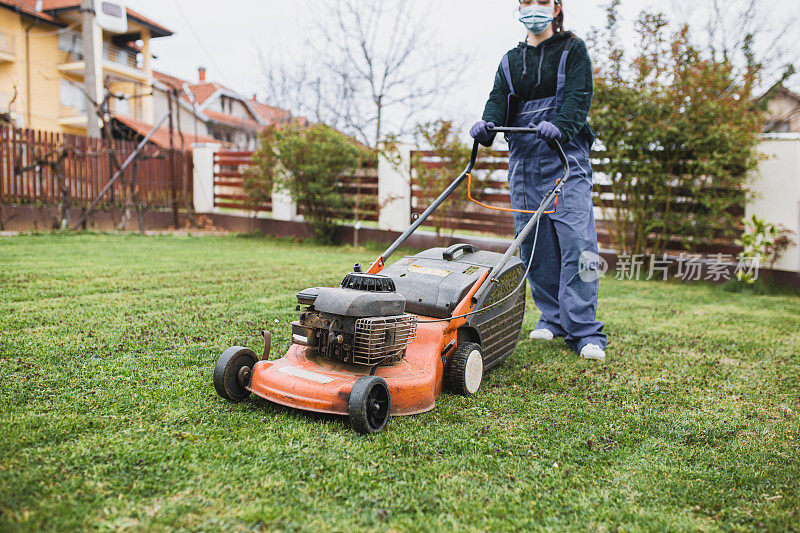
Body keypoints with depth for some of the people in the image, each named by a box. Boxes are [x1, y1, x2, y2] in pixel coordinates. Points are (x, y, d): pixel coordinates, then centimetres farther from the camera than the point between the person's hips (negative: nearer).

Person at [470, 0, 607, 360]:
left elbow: (579, 95, -4)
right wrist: (487, 124, -17)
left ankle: (583, 332, -9)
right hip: (523, 157, 4)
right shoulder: (510, 61, 21)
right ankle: (552, 319, 15)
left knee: (576, 239, -13)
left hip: (565, 156, -4)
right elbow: (499, 99, 7)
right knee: (534, 243, 2)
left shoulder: (572, 50, 11)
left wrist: (560, 126, -25)